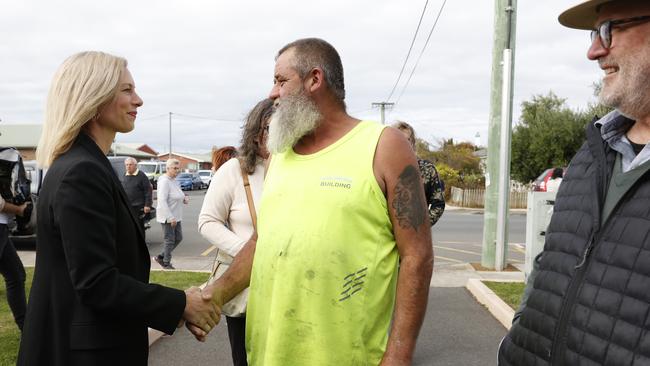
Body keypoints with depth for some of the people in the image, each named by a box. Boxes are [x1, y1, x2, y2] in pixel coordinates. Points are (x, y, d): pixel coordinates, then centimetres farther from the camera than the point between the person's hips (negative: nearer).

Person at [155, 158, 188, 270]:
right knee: (169, 240, 1)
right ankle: (166, 263, 15)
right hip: (167, 216, -9)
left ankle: (160, 257, 24)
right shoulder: (164, 181, -18)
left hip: (175, 216, 9)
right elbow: (162, 201, -24)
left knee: (178, 238, 13)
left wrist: (184, 199, 2)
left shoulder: (174, 181, 11)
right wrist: (170, 217, -26)